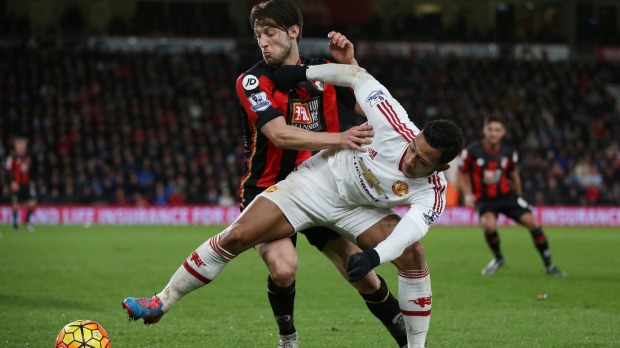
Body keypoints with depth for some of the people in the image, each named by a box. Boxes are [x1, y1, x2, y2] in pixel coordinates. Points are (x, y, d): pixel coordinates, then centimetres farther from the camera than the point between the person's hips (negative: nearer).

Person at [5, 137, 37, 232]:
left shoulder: (27, 158, 12)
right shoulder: (12, 158, -7)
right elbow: (9, 171, -12)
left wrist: (31, 181, 16)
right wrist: (12, 182, -21)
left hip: (26, 184, 5)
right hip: (16, 184, -5)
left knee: (32, 202, -6)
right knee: (16, 204, 0)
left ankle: (27, 221, 12)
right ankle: (15, 223, 17)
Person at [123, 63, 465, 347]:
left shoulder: (431, 194, -25)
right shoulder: (395, 126, -29)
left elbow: (408, 231, -41)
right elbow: (358, 76, -15)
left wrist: (374, 256, -59)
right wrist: (305, 72, -16)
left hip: (360, 208, 1)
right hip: (317, 181, -1)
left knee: (413, 255, -25)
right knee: (235, 236, -14)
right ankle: (162, 302, 1)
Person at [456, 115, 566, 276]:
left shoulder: (509, 152, -3)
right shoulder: (472, 151, -12)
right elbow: (461, 173, 1)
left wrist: (518, 195, 17)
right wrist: (467, 194, -11)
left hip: (506, 195, 3)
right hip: (484, 199, -3)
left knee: (532, 222, -13)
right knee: (489, 225, -33)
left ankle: (548, 265, 2)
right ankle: (498, 258, -1)